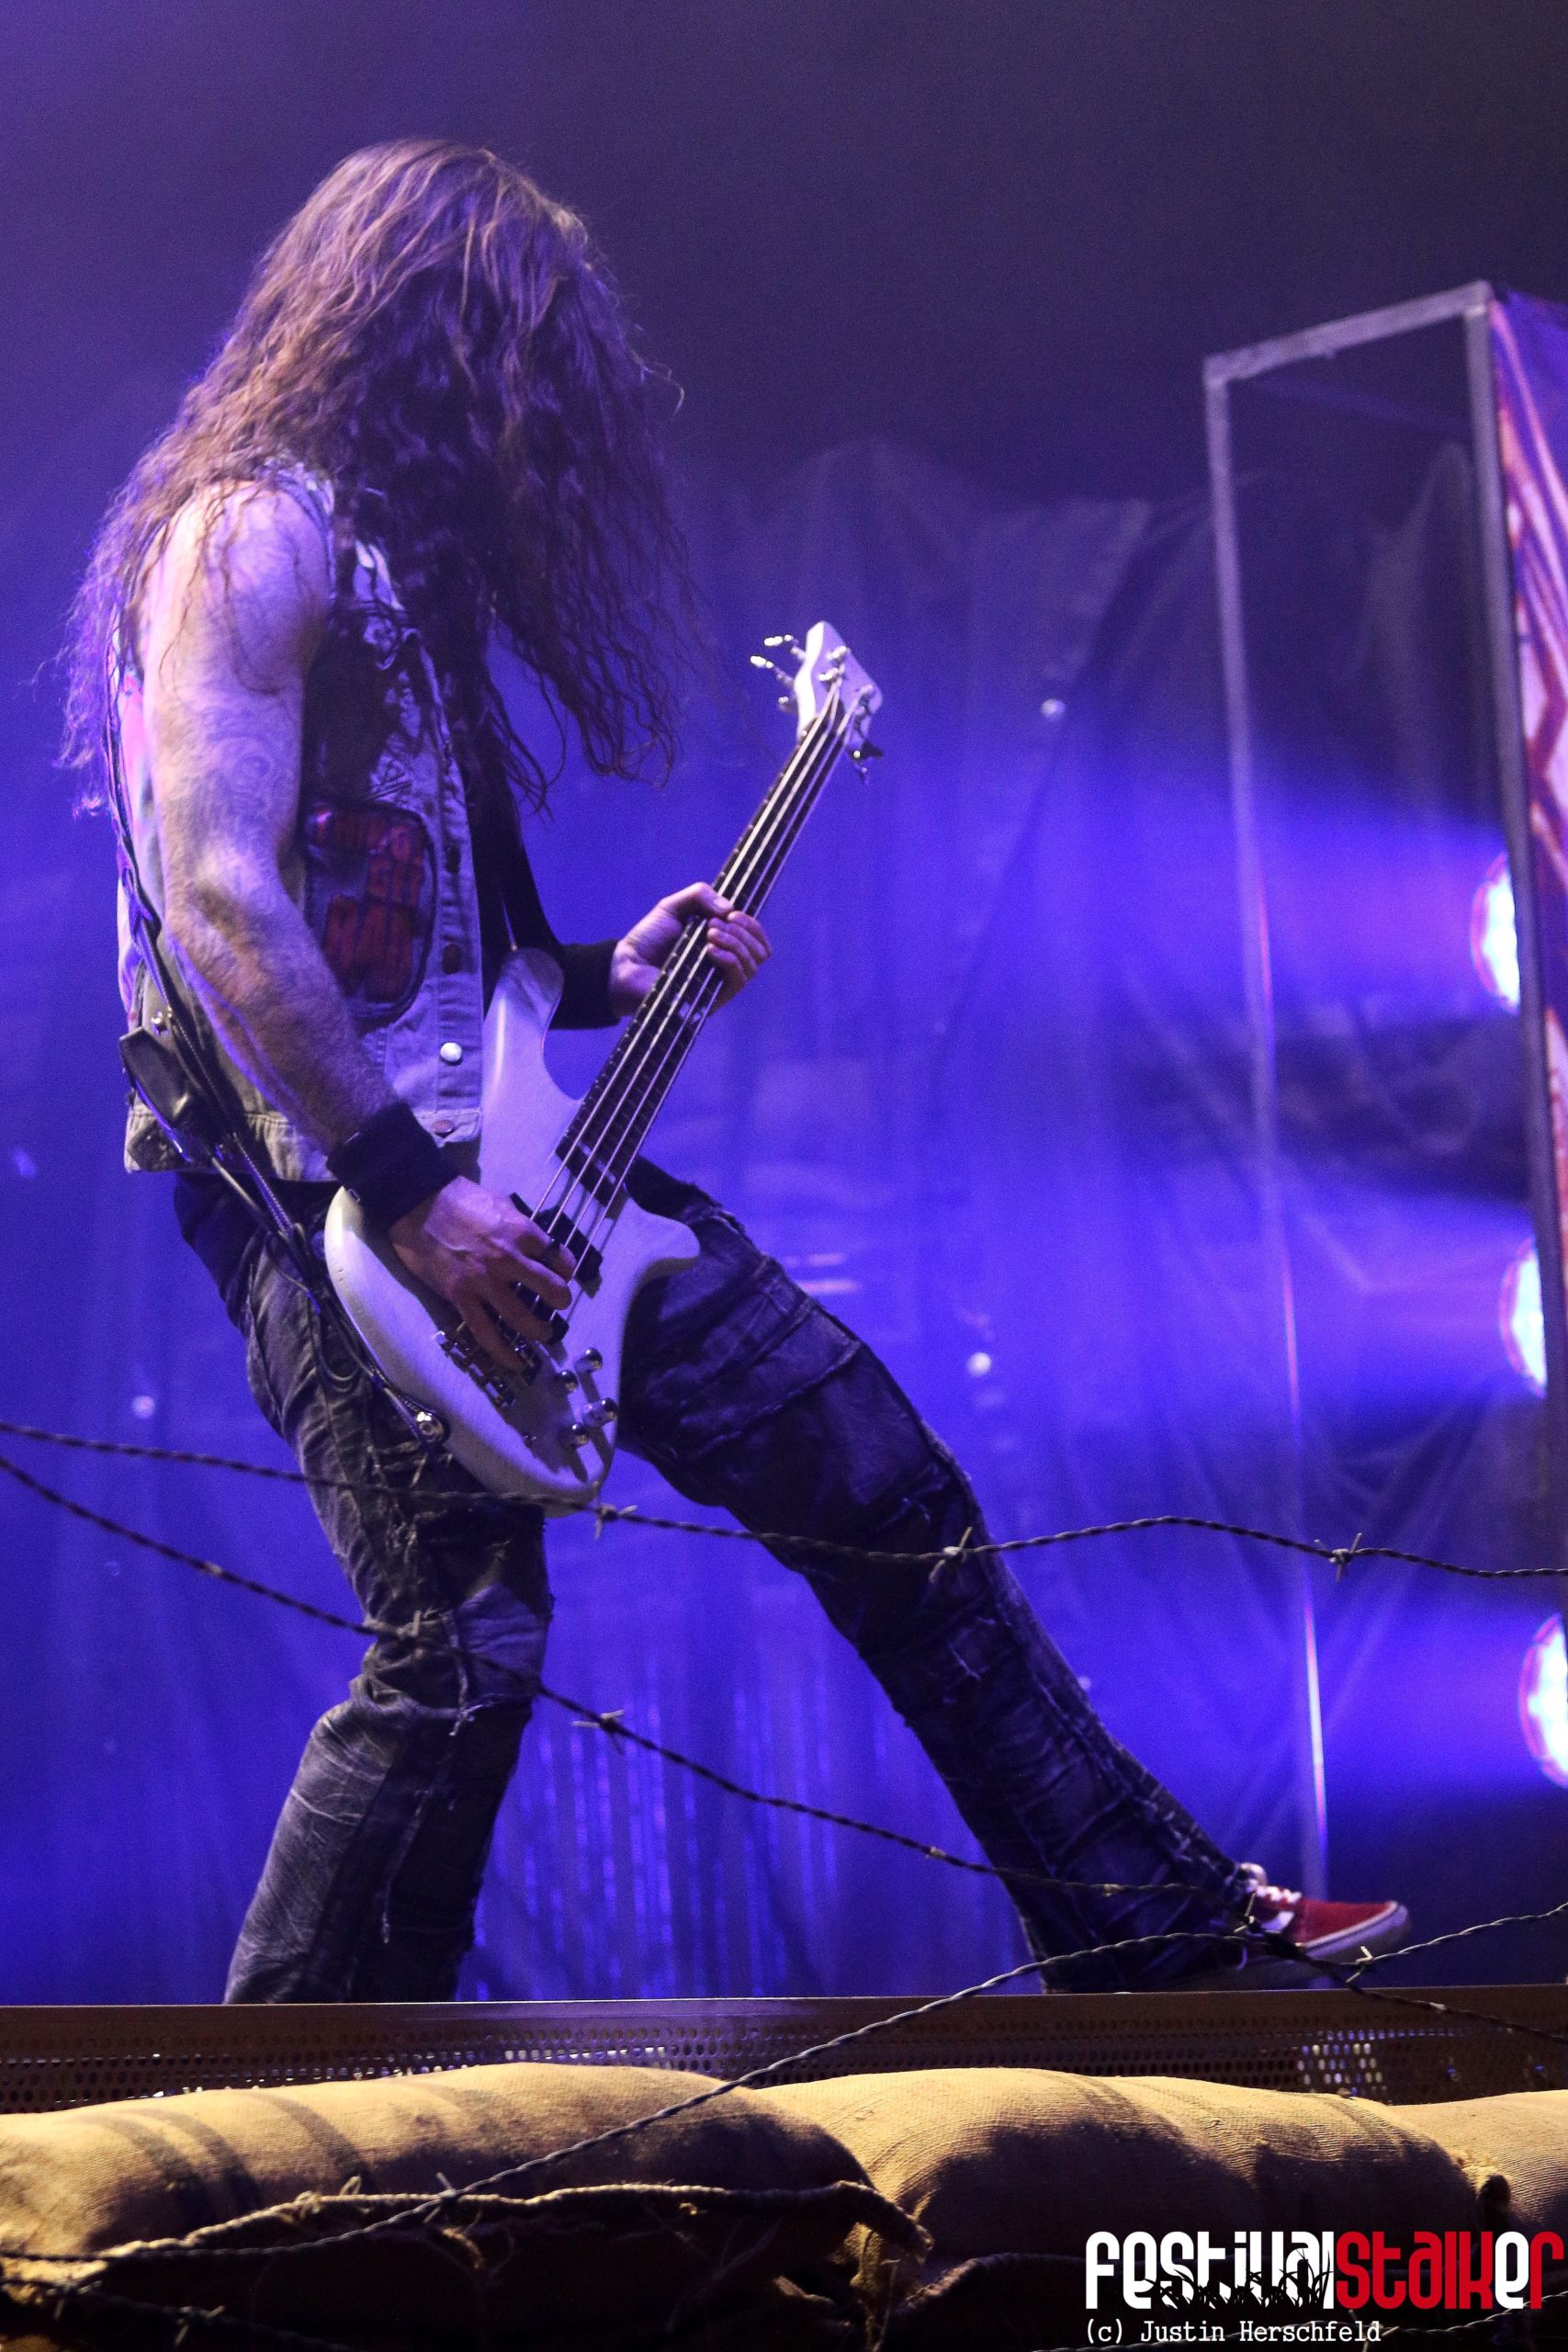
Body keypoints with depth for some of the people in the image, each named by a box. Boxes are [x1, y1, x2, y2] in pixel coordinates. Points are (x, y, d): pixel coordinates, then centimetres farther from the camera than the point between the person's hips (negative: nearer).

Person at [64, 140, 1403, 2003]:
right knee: (461, 1649, -15)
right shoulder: (251, 531, -9)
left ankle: (1155, 1924, 14)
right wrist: (409, 1196, -23)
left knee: (871, 1470, 6)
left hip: (513, 1154, 9)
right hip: (332, 1184, -9)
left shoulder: (396, 553, 20)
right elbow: (216, 896, -20)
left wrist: (603, 976, 9)